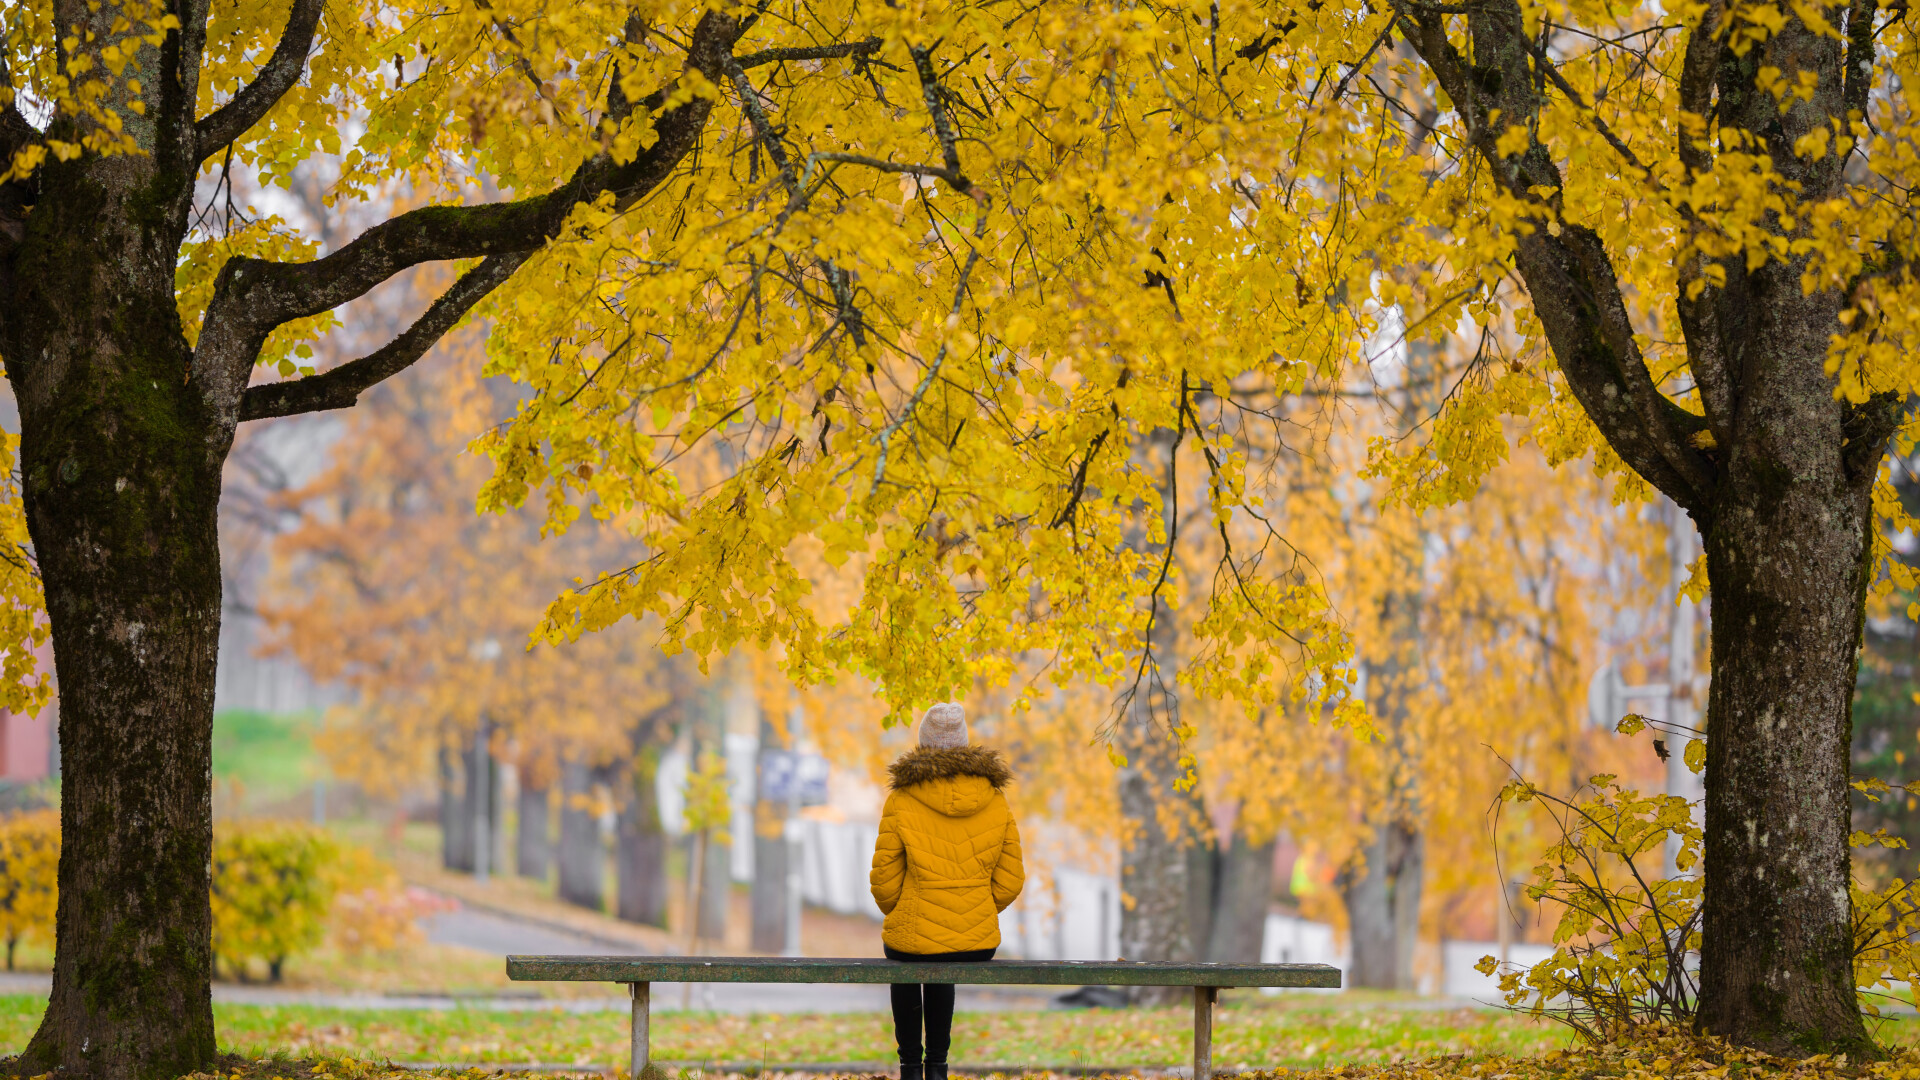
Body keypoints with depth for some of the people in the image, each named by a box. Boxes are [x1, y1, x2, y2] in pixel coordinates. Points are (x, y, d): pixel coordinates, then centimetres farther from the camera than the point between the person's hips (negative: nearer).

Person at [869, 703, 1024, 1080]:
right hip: (979, 944, 2)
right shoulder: (995, 802, -2)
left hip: (915, 937, -2)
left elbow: (885, 880, -6)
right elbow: (1010, 881, 2)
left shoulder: (902, 801, -11)